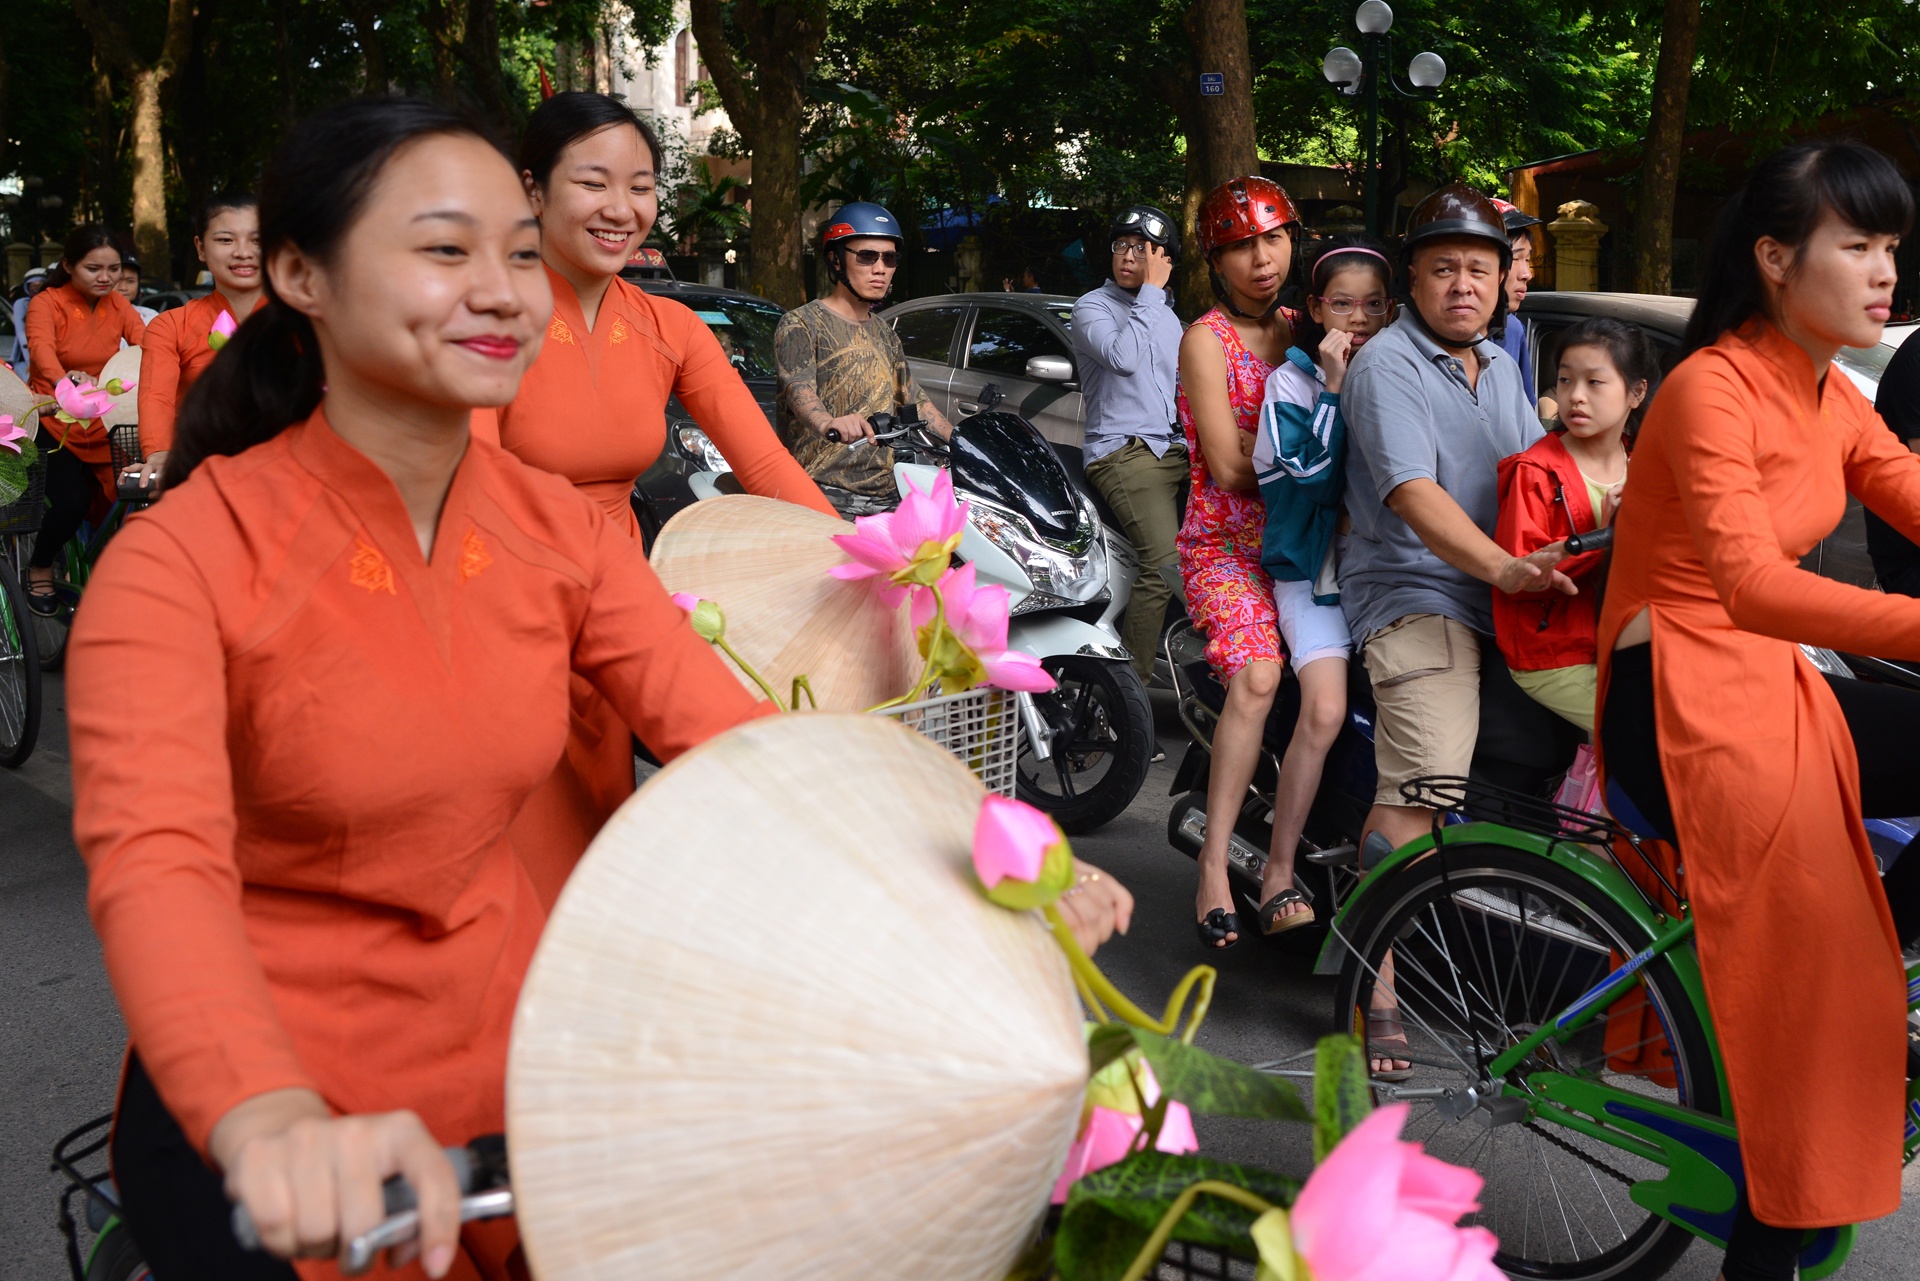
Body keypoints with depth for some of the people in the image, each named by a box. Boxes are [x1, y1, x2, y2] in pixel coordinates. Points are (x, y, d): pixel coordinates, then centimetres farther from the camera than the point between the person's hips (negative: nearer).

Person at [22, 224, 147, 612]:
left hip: (101, 422, 4)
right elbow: (41, 349, -30)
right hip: (53, 422, -4)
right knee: (72, 500, -19)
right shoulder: (46, 303, -10)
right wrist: (65, 382, -53)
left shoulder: (117, 304, 2)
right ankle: (39, 568, 11)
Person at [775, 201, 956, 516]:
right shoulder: (800, 325, -2)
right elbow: (799, 390, -21)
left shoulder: (884, 334, 23)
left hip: (886, 497, 7)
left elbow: (916, 402, 27)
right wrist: (827, 423, -43)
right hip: (826, 496, -7)